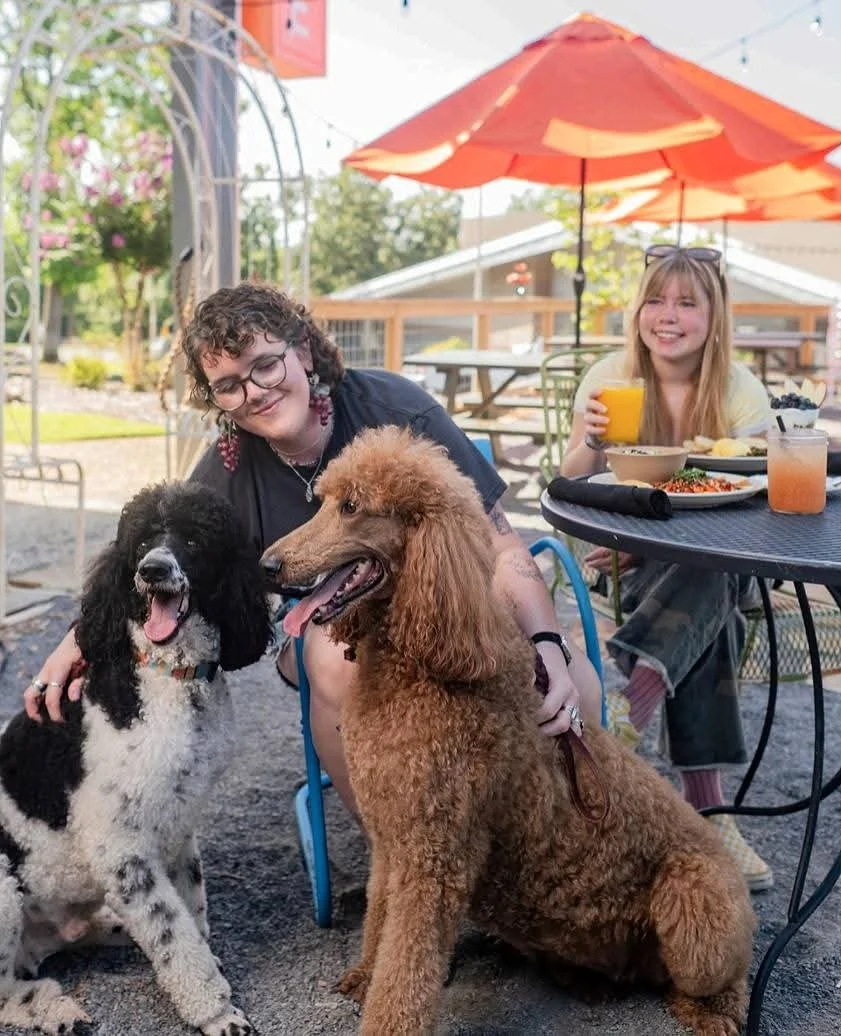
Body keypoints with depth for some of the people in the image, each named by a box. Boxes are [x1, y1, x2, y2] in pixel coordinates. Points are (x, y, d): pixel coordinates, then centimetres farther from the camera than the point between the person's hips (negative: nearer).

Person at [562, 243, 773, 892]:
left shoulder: (740, 391, -4)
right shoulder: (610, 377, -1)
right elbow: (572, 491, 0)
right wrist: (592, 442, -24)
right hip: (636, 554, 0)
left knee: (706, 583, -37)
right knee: (708, 603, -34)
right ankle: (705, 801, -39)